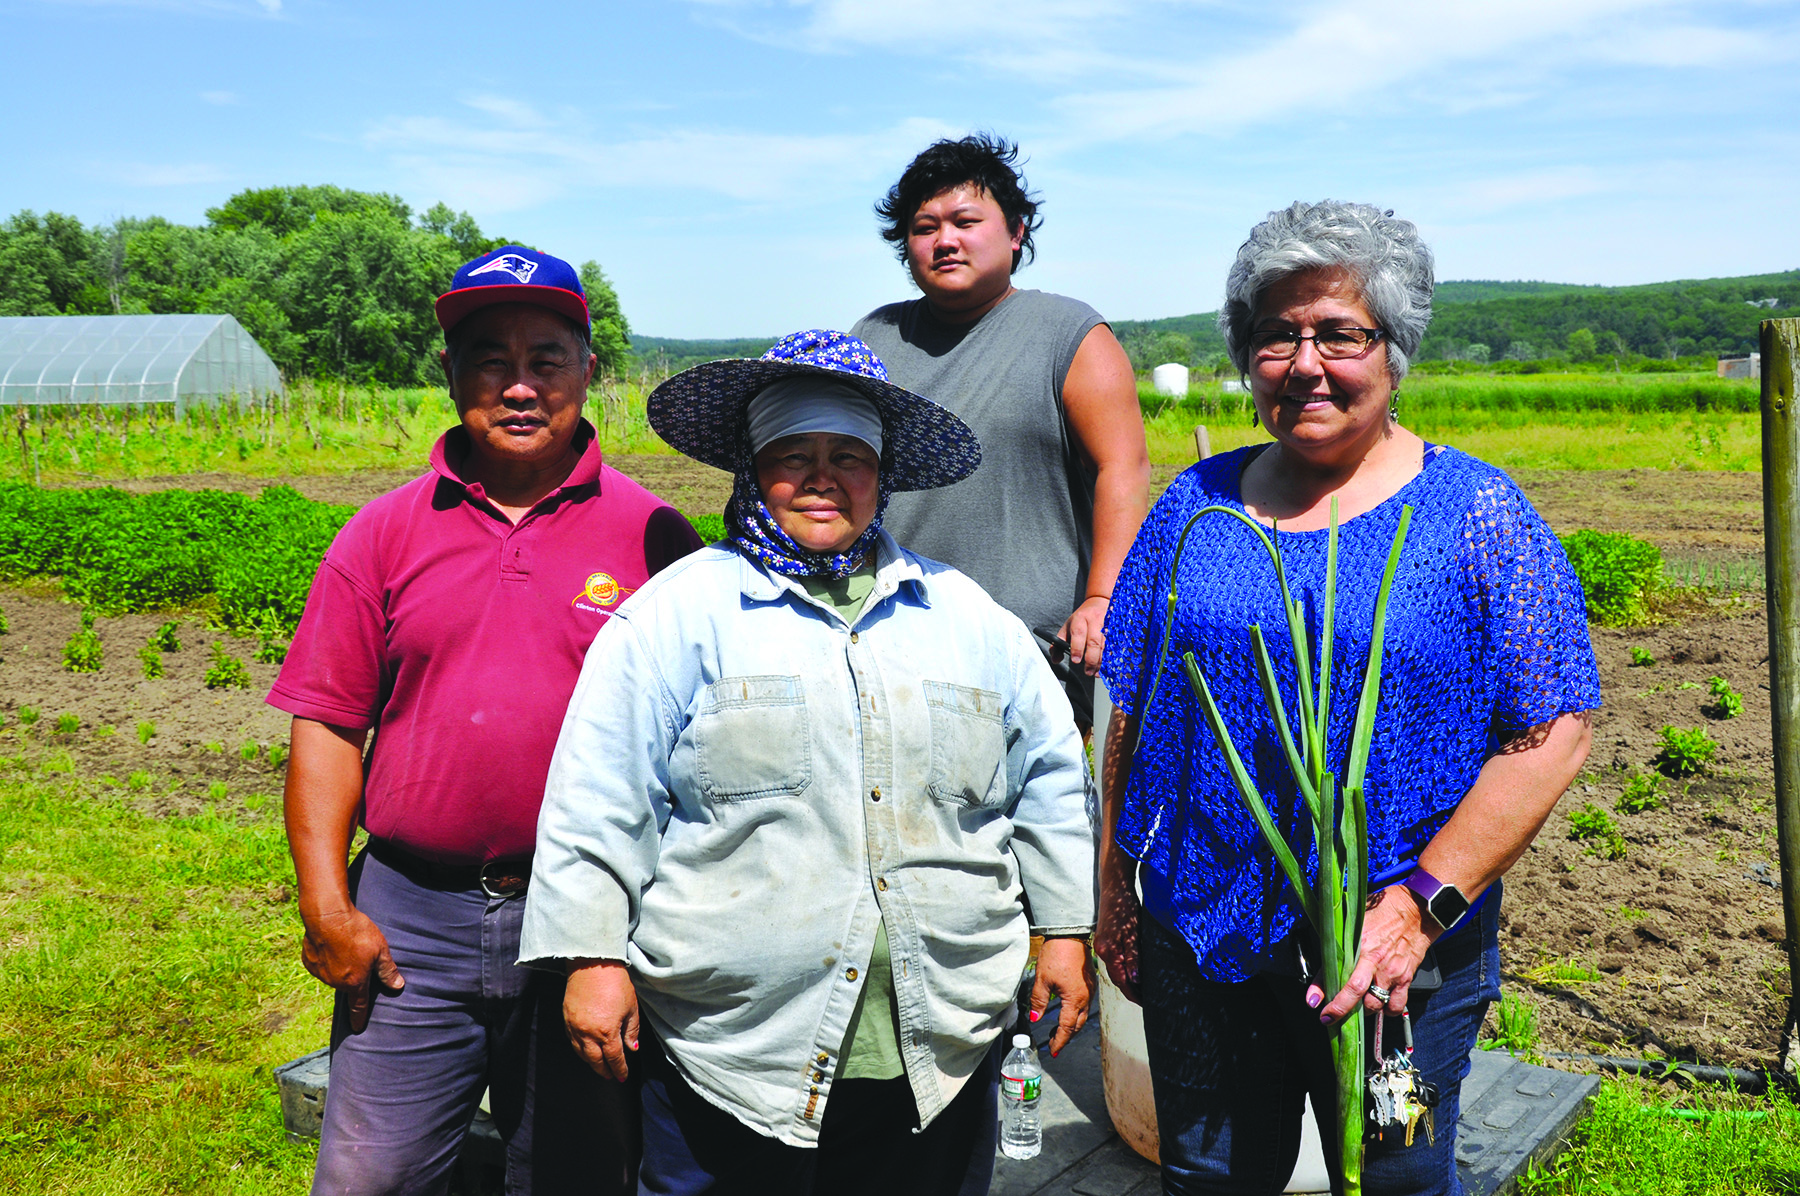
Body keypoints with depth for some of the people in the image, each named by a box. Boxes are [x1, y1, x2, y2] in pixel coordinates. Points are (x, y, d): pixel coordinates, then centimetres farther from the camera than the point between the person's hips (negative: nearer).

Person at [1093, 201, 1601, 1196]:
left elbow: (1555, 732, -10)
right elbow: (1134, 714, 8)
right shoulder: (1196, 505, 3)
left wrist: (1422, 903, -18)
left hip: (1401, 960, -2)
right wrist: (1113, 893, 6)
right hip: (1200, 937, 3)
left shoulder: (1475, 511, -6)